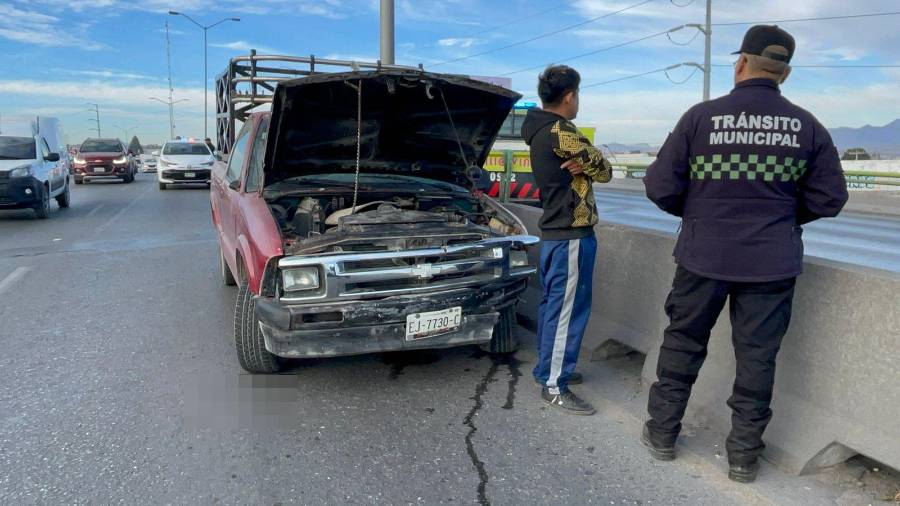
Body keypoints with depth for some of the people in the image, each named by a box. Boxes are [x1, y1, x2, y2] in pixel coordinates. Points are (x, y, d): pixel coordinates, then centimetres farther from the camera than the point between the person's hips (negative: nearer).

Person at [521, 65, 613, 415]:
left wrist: (582, 166, -8)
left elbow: (597, 169, 11)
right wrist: (589, 165, 5)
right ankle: (555, 387, 2)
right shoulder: (560, 132, -18)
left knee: (552, 304, 17)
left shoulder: (540, 133, 14)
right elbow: (604, 170, -11)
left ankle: (548, 369, 28)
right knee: (567, 309, -5)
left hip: (554, 232, 10)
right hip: (571, 235, -10)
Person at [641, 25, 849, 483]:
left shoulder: (701, 116, -8)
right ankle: (744, 455, 20)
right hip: (772, 263, 1)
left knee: (682, 343, 14)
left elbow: (660, 187, -7)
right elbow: (829, 199, 4)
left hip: (703, 256, -1)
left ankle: (662, 434, 26)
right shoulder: (807, 127, 0)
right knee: (757, 356, 10)